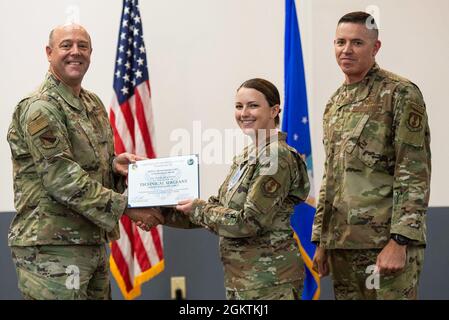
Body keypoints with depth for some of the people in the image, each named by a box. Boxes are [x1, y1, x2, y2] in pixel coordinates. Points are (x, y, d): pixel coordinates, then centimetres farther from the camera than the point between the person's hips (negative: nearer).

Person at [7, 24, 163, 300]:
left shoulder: (94, 104, 16)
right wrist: (125, 207, -18)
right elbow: (62, 178, -19)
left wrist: (115, 164, 2)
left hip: (94, 243, 9)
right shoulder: (40, 109, -12)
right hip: (52, 247, -9)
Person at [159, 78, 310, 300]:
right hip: (240, 278, 9)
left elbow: (250, 222, -19)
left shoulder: (277, 157, -15)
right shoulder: (245, 157, 14)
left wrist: (199, 209, -9)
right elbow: (219, 207, 15)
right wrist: (163, 214, 7)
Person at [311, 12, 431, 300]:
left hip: (386, 240, -7)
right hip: (342, 242, 7)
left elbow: (415, 173, -11)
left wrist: (399, 241, -18)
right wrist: (321, 240, 17)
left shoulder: (401, 94, -5)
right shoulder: (335, 104, 18)